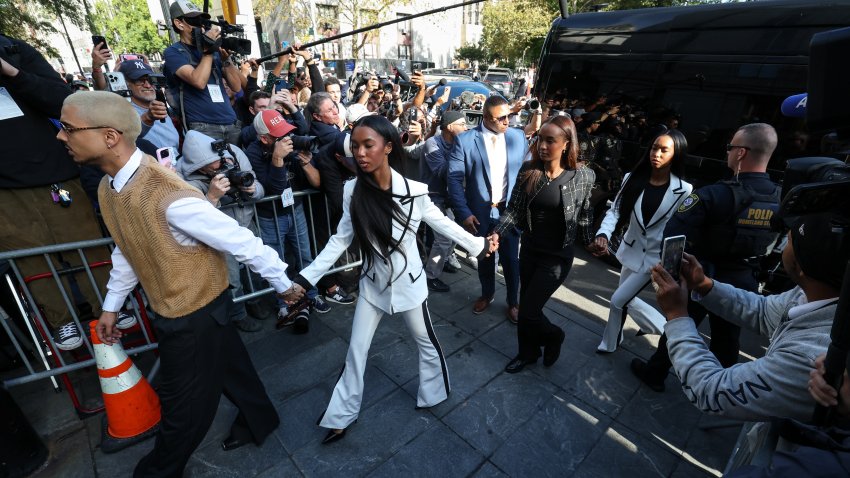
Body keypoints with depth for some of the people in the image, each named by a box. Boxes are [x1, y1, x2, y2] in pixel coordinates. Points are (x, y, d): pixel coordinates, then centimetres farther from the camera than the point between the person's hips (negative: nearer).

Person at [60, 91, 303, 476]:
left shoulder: (172, 199, -32)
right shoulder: (108, 187, -1)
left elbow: (244, 244, -26)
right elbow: (126, 251, 13)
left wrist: (284, 286, -15)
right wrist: (110, 306, 19)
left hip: (197, 314, -8)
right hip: (172, 310, 8)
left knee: (184, 402, 16)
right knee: (228, 368, 26)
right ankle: (259, 421, 49)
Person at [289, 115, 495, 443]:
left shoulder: (415, 191, -20)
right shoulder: (353, 190, -13)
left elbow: (443, 224, -4)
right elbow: (340, 240, -6)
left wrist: (478, 245, 3)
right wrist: (305, 278, -8)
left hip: (408, 282, -1)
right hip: (373, 284, 2)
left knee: (426, 342, 19)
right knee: (356, 351, 14)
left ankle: (433, 394, 48)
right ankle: (342, 416, 35)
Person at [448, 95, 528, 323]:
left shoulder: (518, 136, -2)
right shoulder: (465, 140, -10)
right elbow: (454, 179, -10)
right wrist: (463, 213, -13)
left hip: (510, 210, 1)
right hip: (480, 212, -1)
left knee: (511, 259, 11)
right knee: (484, 257, 18)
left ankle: (513, 301, 34)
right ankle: (487, 294, 43)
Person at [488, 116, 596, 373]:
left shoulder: (583, 176, -14)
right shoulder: (528, 170, -7)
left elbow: (585, 214, 2)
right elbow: (513, 208, -6)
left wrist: (595, 241, 3)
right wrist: (498, 232, -20)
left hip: (557, 256, -4)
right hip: (529, 250, 4)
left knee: (528, 311, -1)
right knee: (526, 306, 17)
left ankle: (553, 336, 33)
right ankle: (527, 352, 41)